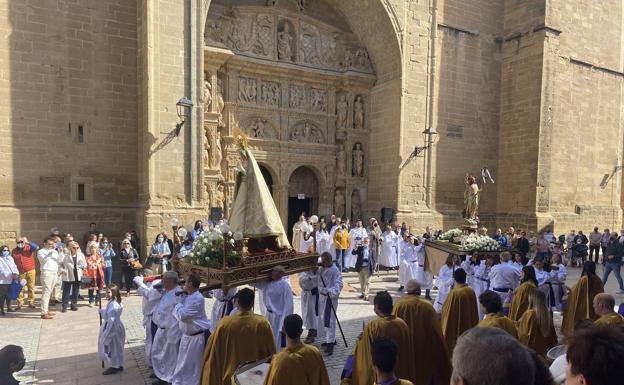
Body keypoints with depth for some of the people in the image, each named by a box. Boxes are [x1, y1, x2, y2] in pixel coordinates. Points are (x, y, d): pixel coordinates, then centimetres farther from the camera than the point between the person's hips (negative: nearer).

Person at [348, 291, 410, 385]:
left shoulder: (371, 327, -24)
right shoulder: (402, 324, -11)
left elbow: (365, 354, -13)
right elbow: (407, 353, 1)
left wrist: (360, 340, 7)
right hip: (400, 373, 4)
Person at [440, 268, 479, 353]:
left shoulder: (454, 293, -22)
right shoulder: (471, 291, -4)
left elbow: (447, 310, -13)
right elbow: (475, 311, 6)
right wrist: (473, 327, 18)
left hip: (456, 328, -6)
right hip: (469, 326, 6)